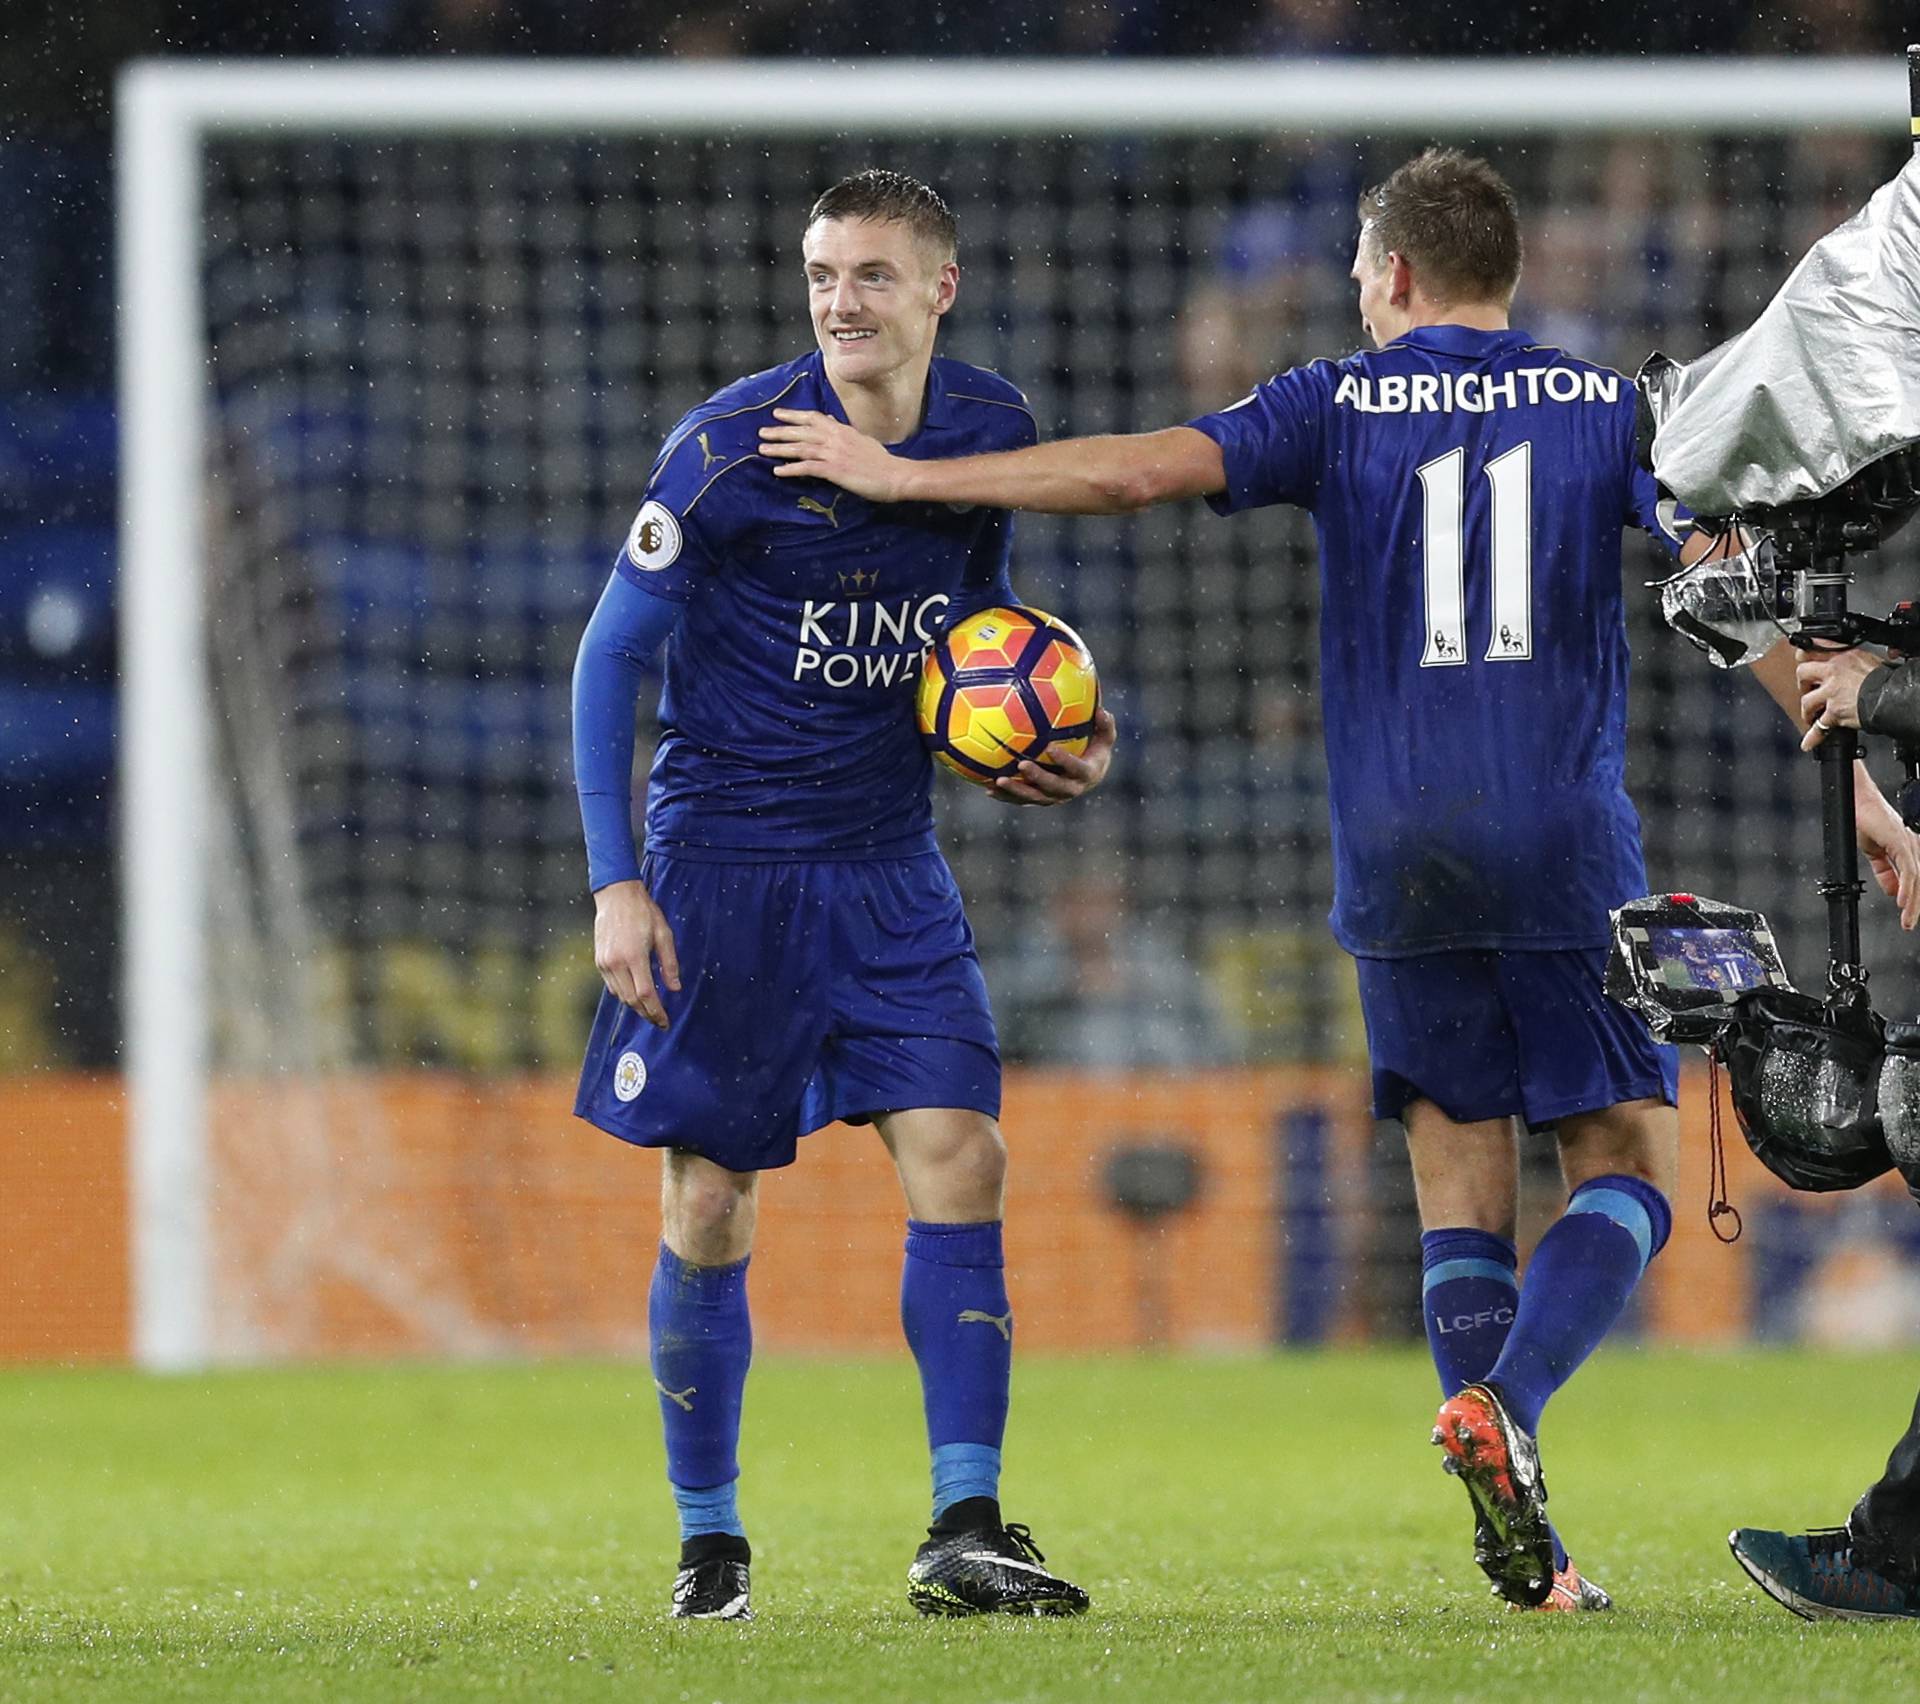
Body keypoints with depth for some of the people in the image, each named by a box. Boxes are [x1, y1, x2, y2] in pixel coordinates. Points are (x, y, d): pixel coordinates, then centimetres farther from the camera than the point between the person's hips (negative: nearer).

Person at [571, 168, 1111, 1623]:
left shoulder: (992, 433, 0)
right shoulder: (731, 447, -14)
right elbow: (610, 656, -7)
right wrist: (615, 883, -12)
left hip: (889, 863, 4)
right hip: (724, 860, -4)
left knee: (960, 1161, -8)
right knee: (711, 1201, 0)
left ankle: (964, 1535, -6)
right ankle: (710, 1542, 14)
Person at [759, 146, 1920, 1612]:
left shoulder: (1340, 406, 5)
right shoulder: (1606, 406, 7)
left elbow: (1137, 471, -5)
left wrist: (901, 477, 1)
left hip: (1400, 860, 1)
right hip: (1568, 850, -1)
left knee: (1461, 1178, 8)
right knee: (1626, 1166, 6)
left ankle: (1521, 1544, -1)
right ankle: (1503, 1404, -21)